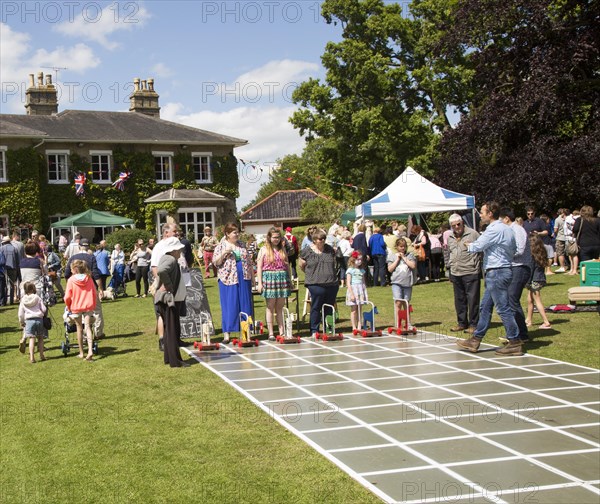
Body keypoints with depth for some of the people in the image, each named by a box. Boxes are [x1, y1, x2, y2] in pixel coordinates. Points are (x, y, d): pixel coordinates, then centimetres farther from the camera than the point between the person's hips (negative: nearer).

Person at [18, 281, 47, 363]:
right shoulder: (38, 298, 0)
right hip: (39, 319, 0)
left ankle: (32, 357, -10)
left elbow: (21, 313, 3)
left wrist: (21, 322, 17)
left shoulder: (23, 301, 2)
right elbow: (44, 309, -2)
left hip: (29, 320, 0)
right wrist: (42, 314, 20)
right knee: (40, 338, 13)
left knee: (31, 339, -2)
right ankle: (41, 355, 17)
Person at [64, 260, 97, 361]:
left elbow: (67, 297, -9)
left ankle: (81, 353, 18)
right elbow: (94, 294, 4)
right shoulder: (88, 278, 0)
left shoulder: (71, 280, -9)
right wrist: (93, 306, 16)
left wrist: (68, 307, 9)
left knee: (79, 328, 12)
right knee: (88, 327, 0)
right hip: (88, 306, 2)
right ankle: (90, 351, -18)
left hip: (76, 307, -2)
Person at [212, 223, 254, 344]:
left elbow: (249, 261, 16)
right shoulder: (221, 246, 1)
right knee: (229, 306, -3)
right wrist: (224, 253, -19)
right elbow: (215, 262, -5)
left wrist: (252, 276, 11)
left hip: (244, 279, 4)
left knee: (245, 305, 4)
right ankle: (226, 333, 1)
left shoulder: (242, 245, 13)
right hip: (228, 279, -4)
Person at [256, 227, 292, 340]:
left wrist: (290, 280, 14)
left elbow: (287, 265, 16)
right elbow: (259, 267, -2)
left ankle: (282, 331, 10)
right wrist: (259, 283, -9)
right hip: (269, 279, -4)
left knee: (280, 307, 7)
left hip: (282, 279, 4)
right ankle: (270, 333, 3)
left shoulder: (282, 249, 12)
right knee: (270, 307, 0)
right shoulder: (264, 250, 0)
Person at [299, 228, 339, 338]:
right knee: (316, 307, 0)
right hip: (315, 284, -4)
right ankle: (314, 330, 7)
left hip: (332, 284, 4)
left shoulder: (330, 250, 9)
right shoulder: (307, 251, -2)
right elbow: (301, 265, 9)